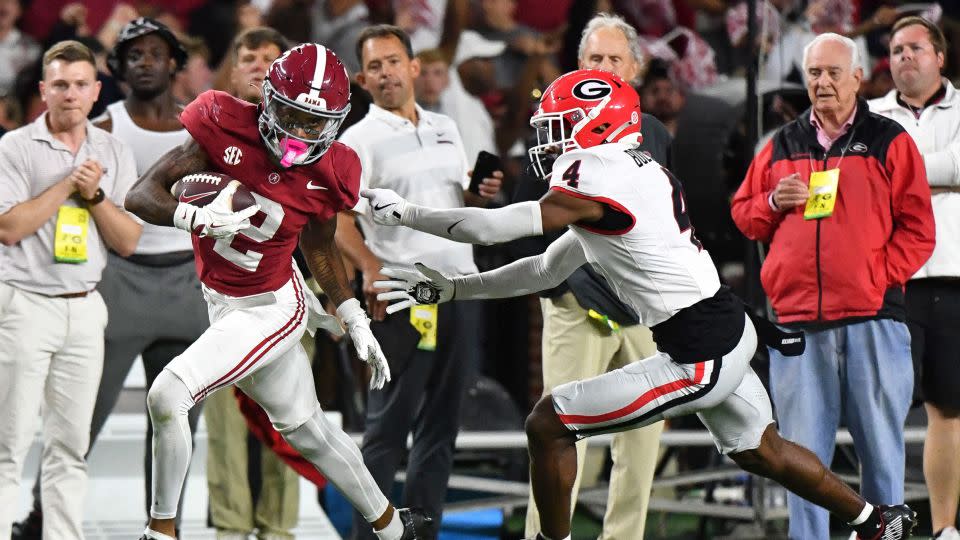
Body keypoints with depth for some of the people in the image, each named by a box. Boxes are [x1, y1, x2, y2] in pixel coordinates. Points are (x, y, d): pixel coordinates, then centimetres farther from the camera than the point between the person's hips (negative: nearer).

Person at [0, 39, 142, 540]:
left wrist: (94, 195, -8)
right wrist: (67, 185, -12)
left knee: (70, 443, 7)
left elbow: (129, 241, 6)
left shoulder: (114, 153, 10)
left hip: (85, 308, 4)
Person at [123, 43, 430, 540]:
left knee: (167, 396, -21)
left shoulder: (329, 173, -14)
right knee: (306, 430, 20)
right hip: (223, 305, 3)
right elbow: (141, 196, -18)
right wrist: (194, 217, -38)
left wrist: (354, 321, 9)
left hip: (270, 308, -3)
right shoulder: (224, 126, -17)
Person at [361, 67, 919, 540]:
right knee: (760, 451, 30)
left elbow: (495, 228, -16)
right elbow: (546, 271, 19)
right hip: (733, 329, 10)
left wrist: (405, 212, -4)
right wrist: (448, 288, 17)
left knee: (548, 425, -3)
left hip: (700, 358, -10)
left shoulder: (599, 182, -16)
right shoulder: (641, 174, 13)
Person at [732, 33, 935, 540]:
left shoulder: (889, 142, 5)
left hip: (870, 318, -3)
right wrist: (774, 203, -1)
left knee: (881, 449, 1)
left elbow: (917, 228, 2)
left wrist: (880, 278, -10)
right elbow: (743, 214, 20)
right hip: (796, 321, 3)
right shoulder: (781, 146, 16)